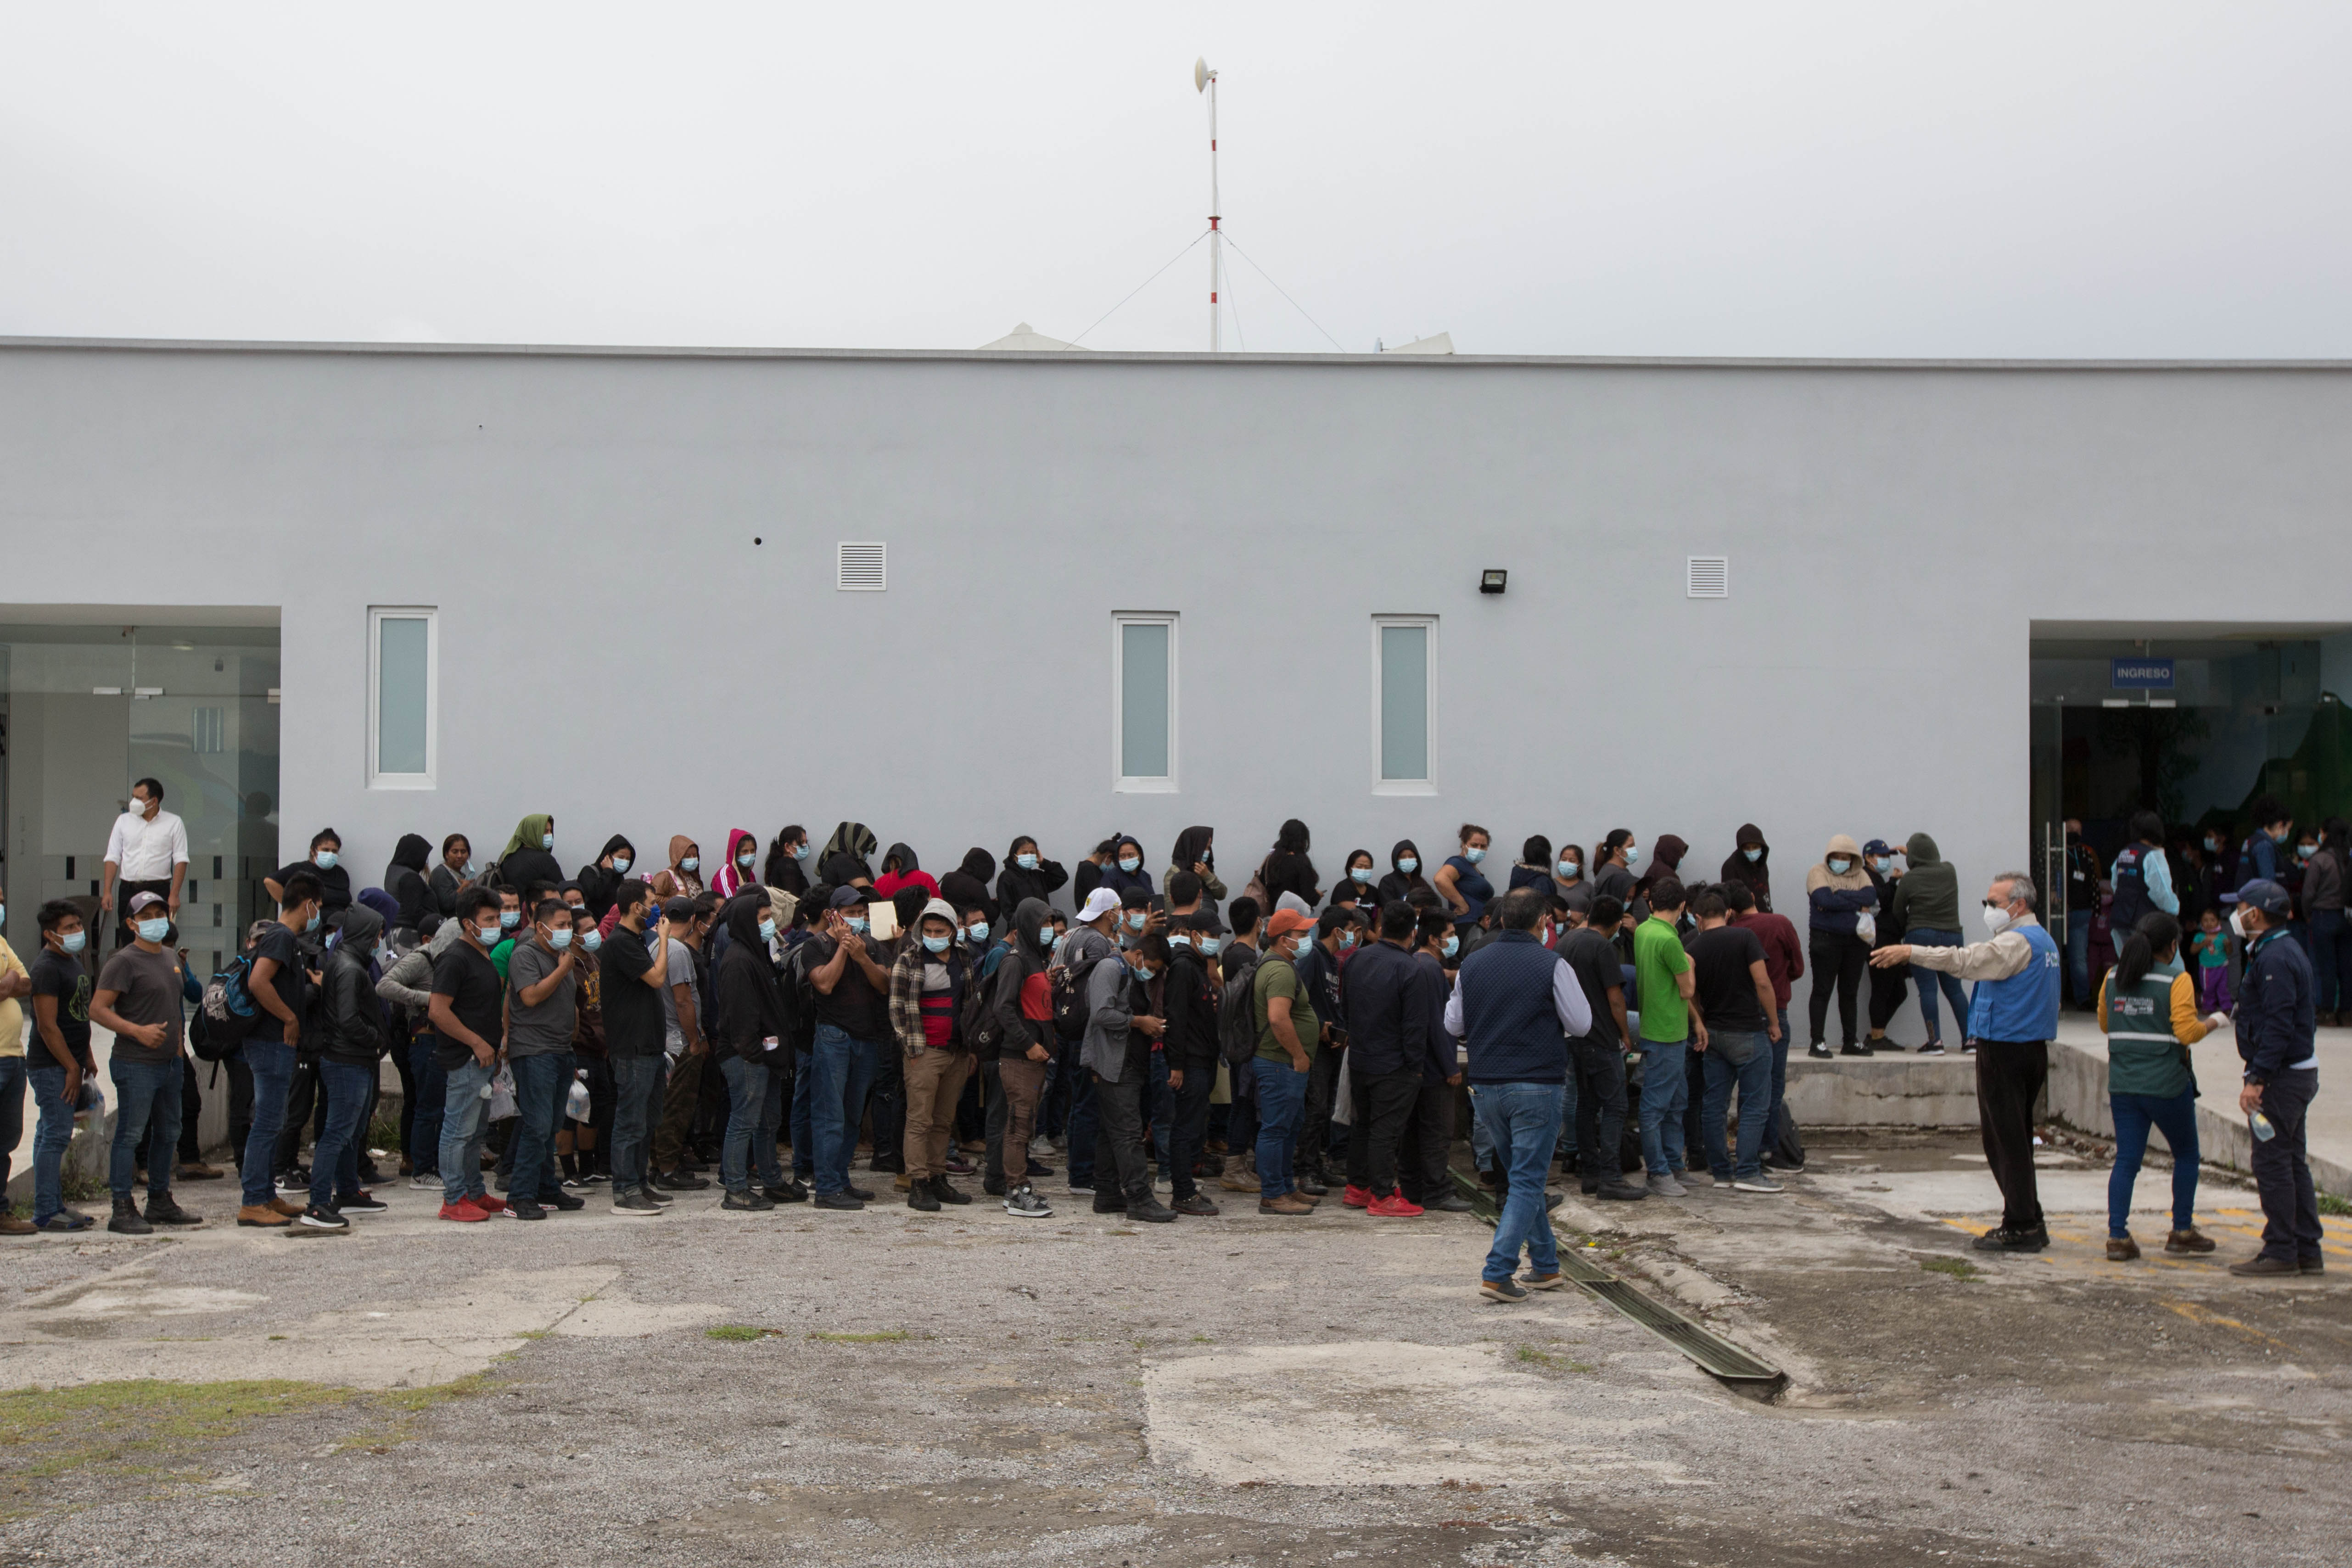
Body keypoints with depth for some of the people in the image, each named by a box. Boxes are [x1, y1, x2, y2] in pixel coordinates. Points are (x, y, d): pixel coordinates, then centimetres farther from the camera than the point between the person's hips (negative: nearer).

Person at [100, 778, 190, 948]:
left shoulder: (174, 823, 2)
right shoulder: (124, 821, 10)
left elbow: (181, 860, -2)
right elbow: (112, 858, 10)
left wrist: (174, 895, -11)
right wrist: (107, 892, 1)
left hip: (159, 890, -3)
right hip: (128, 890, 3)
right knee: (127, 938, 1)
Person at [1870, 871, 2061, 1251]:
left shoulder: (2017, 942, -15)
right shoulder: (2044, 941, 18)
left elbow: (1965, 960, -24)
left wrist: (1910, 952, -25)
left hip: (2005, 1048, -10)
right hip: (2033, 1049, 10)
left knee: (2006, 1141, -5)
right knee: (2017, 1140, 15)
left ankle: (2020, 1228, -3)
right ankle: (2030, 1223, 19)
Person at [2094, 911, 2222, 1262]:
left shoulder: (2113, 978, 6)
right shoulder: (2177, 980, -10)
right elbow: (2187, 1032, -17)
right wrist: (2212, 1023, 1)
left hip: (2123, 1084, 4)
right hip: (2167, 1085, -4)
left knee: (2126, 1160, 5)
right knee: (2186, 1155, 16)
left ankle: (2117, 1237, -3)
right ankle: (2182, 1232, 20)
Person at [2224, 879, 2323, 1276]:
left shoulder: (2274, 958, -18)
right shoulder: (2286, 950, 15)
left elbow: (2278, 1027, -24)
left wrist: (2257, 1079, -24)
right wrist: (2258, 1074, 20)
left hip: (2283, 1076, -11)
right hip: (2299, 1072, 11)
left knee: (2272, 1161, -6)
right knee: (2293, 1161, 13)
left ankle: (2281, 1251, -2)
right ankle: (2307, 1251, 17)